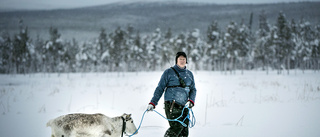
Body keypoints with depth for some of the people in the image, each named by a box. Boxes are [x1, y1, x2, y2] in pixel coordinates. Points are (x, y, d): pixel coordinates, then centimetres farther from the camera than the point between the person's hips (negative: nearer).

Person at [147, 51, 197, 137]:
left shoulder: (189, 74, 16)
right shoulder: (169, 72, 2)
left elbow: (193, 89, 18)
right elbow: (160, 88, 3)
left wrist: (191, 101, -2)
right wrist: (153, 103, -4)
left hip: (184, 107, 5)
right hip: (171, 106, -5)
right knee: (176, 127, -21)